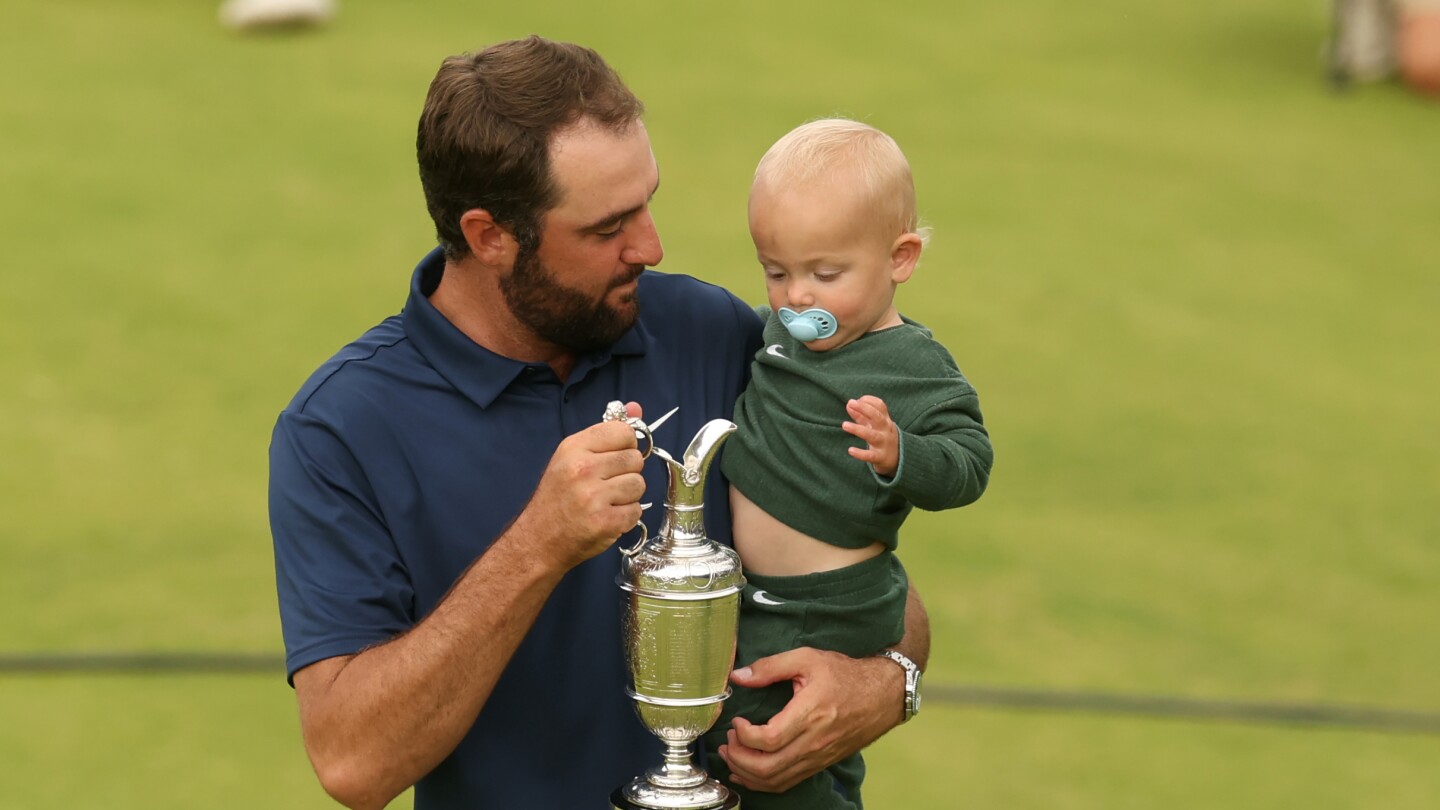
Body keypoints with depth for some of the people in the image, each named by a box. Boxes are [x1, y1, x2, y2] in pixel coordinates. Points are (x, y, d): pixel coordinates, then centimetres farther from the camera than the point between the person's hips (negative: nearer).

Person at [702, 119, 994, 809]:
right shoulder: (779, 331, 7)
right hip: (752, 595, 8)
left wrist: (899, 458, -37)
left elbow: (968, 462, -21)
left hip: (825, 615, -8)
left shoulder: (915, 369, -15)